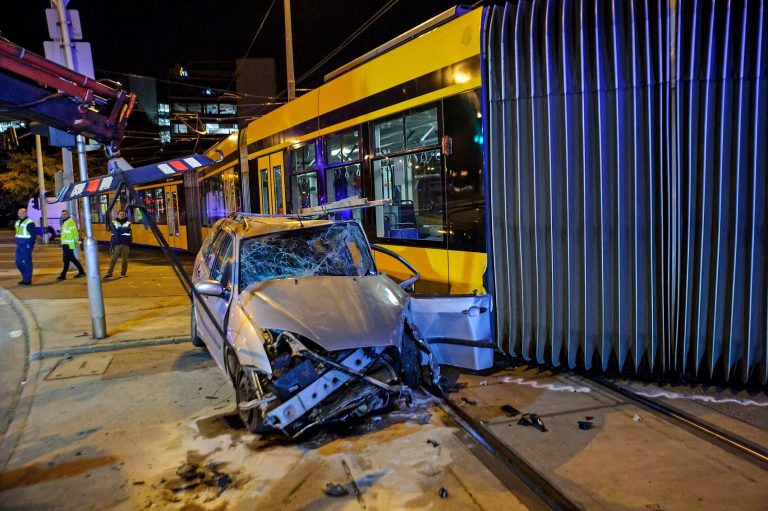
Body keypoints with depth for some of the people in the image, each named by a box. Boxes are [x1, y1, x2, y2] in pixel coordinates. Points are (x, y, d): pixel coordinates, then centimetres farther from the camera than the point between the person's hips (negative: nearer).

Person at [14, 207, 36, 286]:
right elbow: (17, 234, 23)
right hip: (19, 246, 9)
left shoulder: (29, 222, -11)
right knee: (18, 262, 10)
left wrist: (31, 245, -17)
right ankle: (25, 277, 23)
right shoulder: (17, 222, 16)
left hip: (26, 245, -9)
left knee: (26, 262, -4)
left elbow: (33, 234, -13)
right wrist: (17, 243, 16)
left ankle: (27, 280, 2)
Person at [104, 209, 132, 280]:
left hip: (126, 244, 1)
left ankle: (123, 273, 17)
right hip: (117, 243, -1)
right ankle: (109, 274, -4)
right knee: (113, 259, -6)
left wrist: (119, 230, -10)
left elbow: (127, 230, -10)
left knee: (125, 259, 5)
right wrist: (123, 230, -11)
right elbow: (115, 231, -9)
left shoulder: (128, 223, 10)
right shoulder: (114, 223, 8)